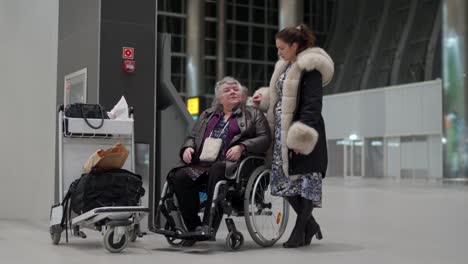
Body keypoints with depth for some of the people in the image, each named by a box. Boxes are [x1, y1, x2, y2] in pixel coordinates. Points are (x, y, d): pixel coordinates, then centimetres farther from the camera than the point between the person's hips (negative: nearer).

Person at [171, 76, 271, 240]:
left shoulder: (253, 114, 17)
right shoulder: (207, 115, 30)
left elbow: (265, 138, 4)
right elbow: (192, 136, 30)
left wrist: (242, 147, -12)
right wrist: (187, 148, 5)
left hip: (230, 163, -4)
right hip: (202, 163, 4)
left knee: (216, 171, -38)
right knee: (179, 177, -25)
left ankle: (208, 226, -39)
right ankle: (194, 227, -19)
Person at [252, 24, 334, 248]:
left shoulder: (310, 68, -12)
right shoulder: (285, 67, 17)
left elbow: (312, 105, -18)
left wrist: (302, 136, -23)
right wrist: (264, 99, 14)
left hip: (302, 133, -9)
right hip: (283, 131, 9)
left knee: (304, 180, -1)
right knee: (284, 179, 10)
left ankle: (300, 230, 7)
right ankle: (310, 224, 24)